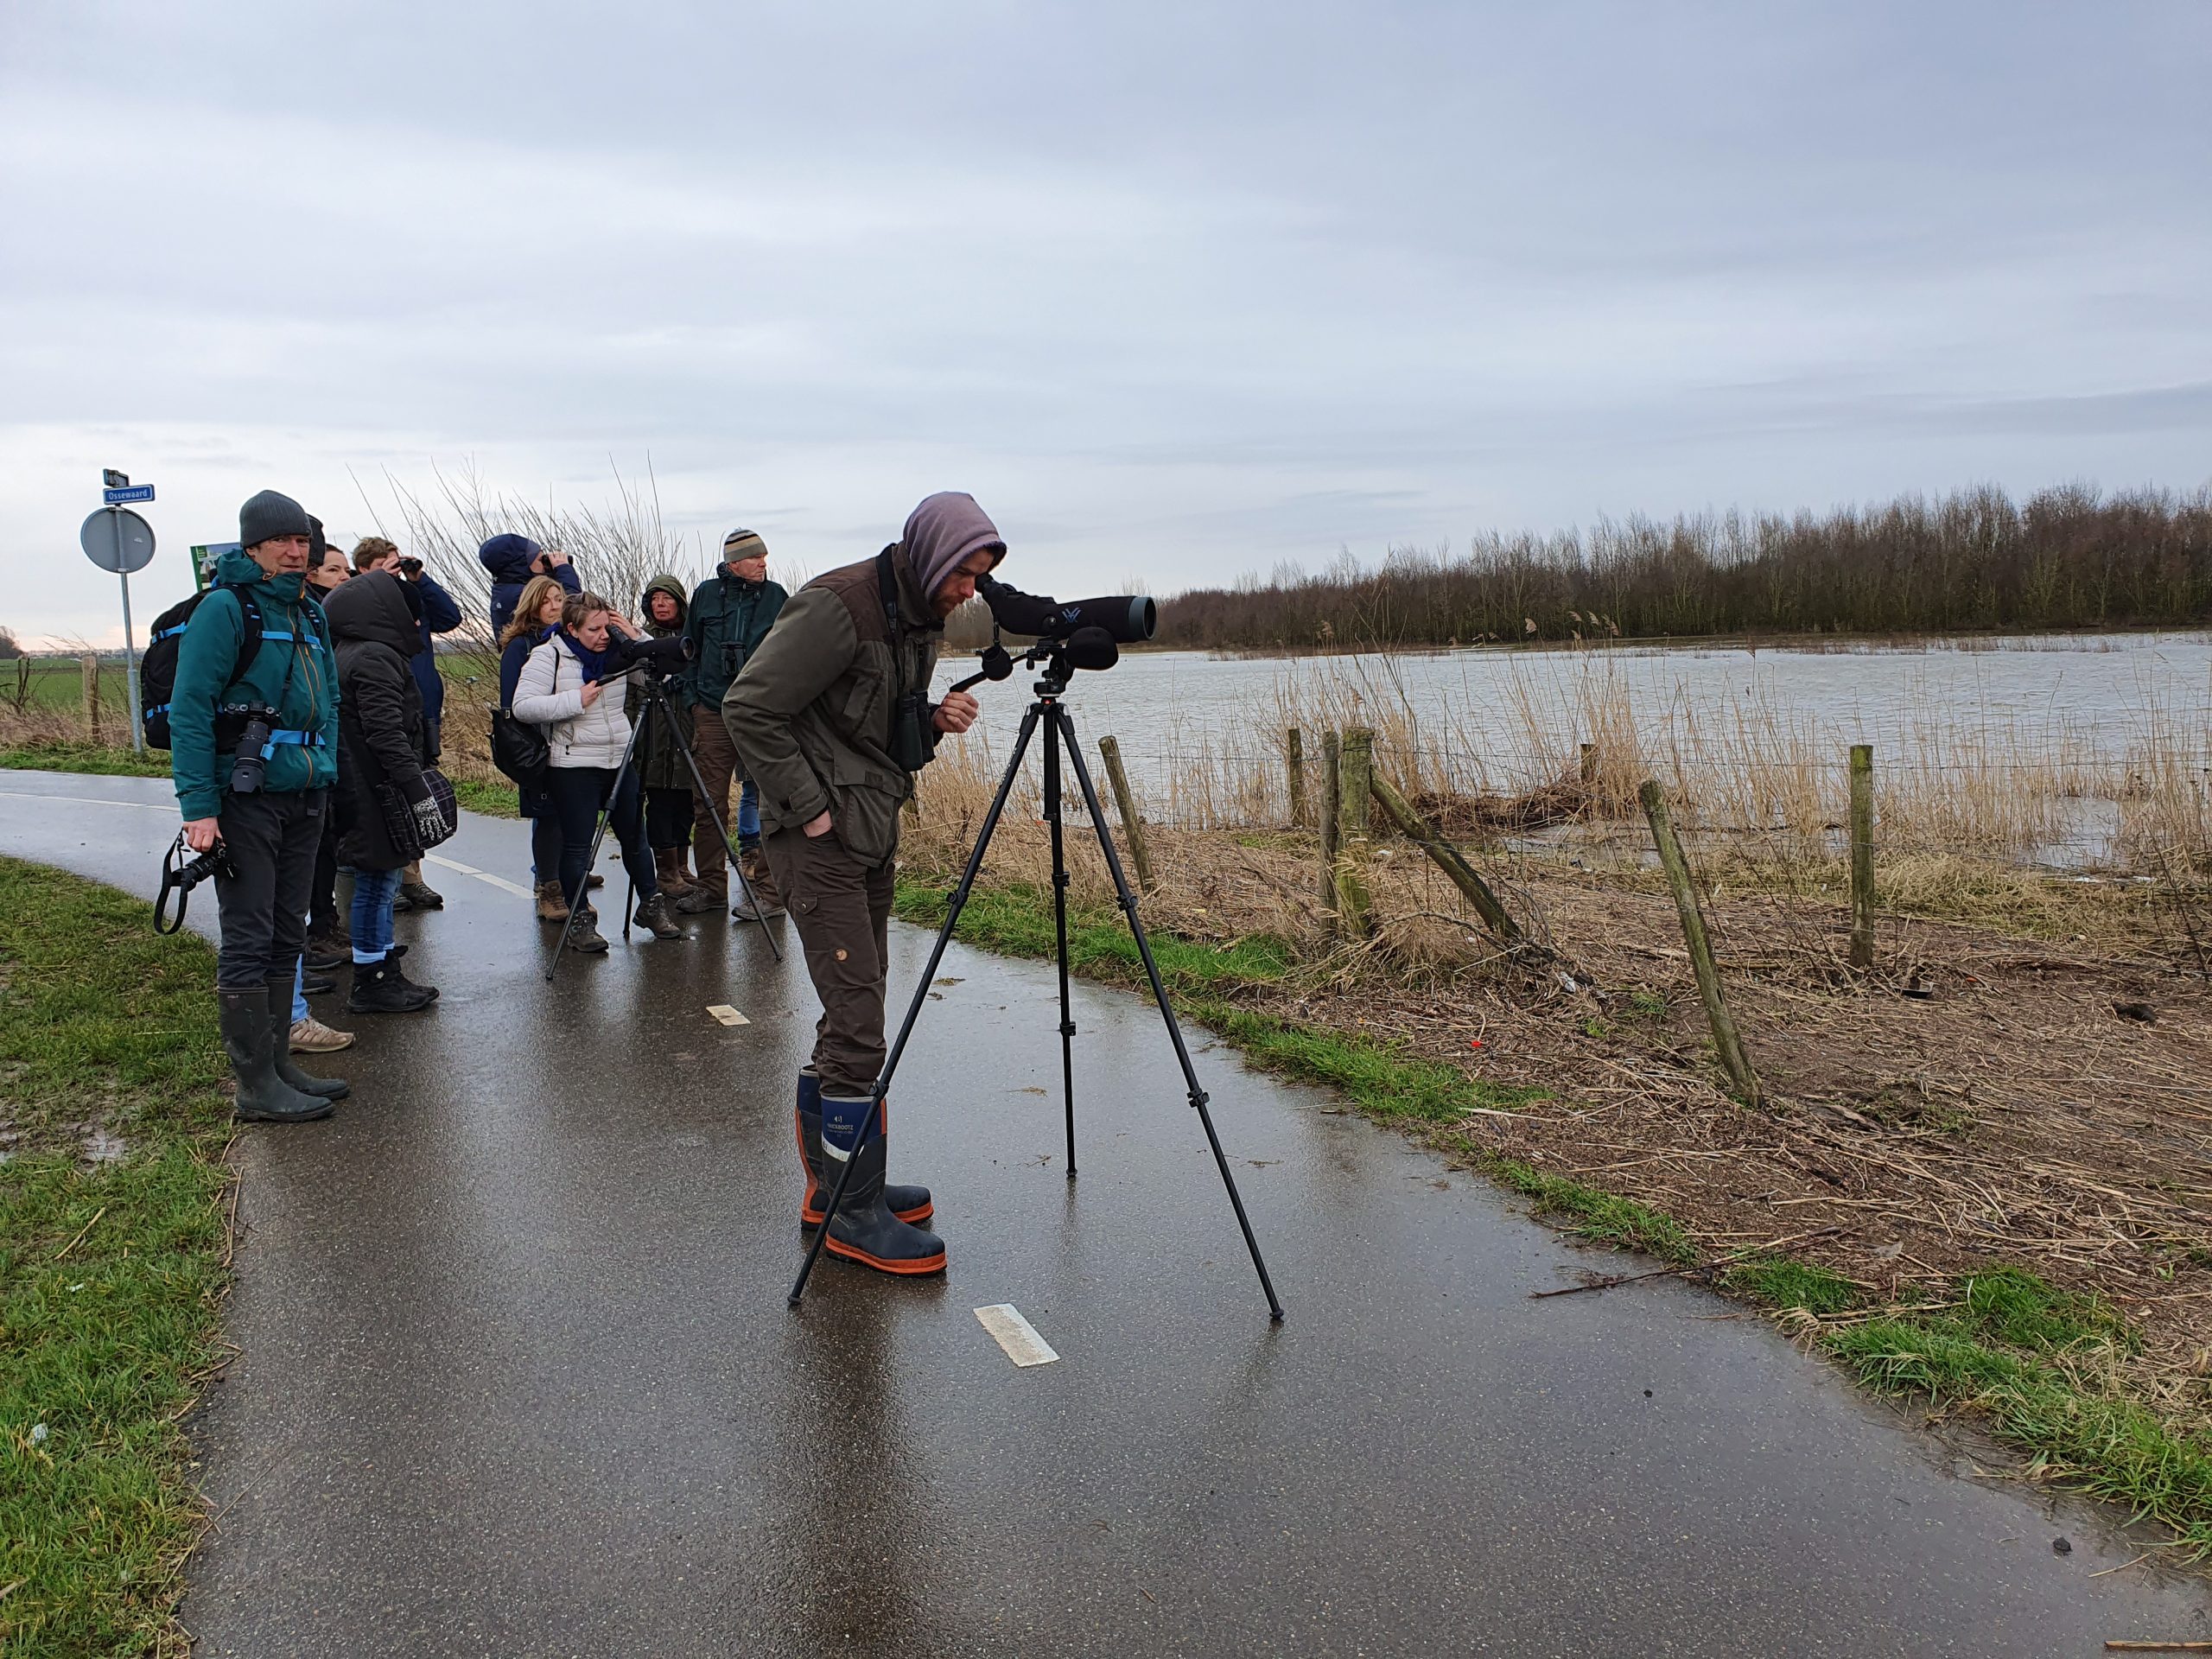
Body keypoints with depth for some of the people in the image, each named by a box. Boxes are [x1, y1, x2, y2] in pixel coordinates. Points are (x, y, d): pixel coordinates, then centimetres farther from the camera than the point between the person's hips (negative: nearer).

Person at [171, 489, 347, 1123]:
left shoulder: (309, 612, 14)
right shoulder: (225, 609, -9)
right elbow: (189, 709, -14)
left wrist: (327, 777, 14)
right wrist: (198, 806, -19)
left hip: (304, 797, 8)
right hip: (245, 799, -8)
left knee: (285, 937, 12)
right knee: (248, 941, -4)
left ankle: (278, 1065, 21)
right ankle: (256, 1087, 2)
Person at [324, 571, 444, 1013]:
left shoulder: (352, 655, 16)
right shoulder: (375, 659, -17)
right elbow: (388, 736, -24)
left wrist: (416, 788, 25)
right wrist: (420, 794, -24)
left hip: (364, 791, 10)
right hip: (378, 796, -10)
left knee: (380, 883, 16)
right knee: (376, 884, -2)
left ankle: (383, 974, 26)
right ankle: (371, 983, 7)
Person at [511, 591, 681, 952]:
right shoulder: (547, 657, -6)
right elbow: (523, 706, -14)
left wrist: (636, 638, -3)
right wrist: (575, 700, -19)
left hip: (621, 762, 5)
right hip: (573, 768, -5)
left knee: (635, 838, 12)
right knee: (577, 847, -1)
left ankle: (651, 905, 27)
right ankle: (579, 922, 9)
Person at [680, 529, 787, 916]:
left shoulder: (776, 596, 4)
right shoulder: (707, 594, 7)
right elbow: (690, 649, 17)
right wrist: (692, 697, 11)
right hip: (713, 713, 2)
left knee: (768, 801, -6)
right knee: (709, 804, 4)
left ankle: (769, 893, -1)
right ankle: (711, 887, 15)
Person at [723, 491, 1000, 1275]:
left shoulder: (922, 618, 10)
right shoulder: (837, 607, -18)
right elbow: (747, 708, -18)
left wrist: (935, 719, 0)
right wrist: (807, 807, -17)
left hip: (874, 830, 9)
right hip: (821, 836, -9)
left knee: (852, 1014, 14)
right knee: (858, 1024, -9)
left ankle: (834, 1180, 26)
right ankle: (855, 1212, 1)